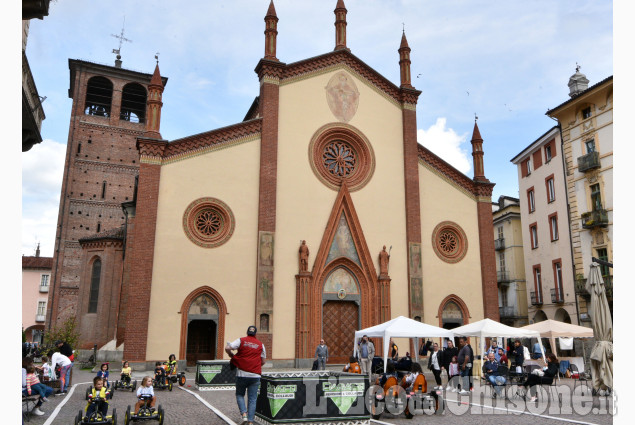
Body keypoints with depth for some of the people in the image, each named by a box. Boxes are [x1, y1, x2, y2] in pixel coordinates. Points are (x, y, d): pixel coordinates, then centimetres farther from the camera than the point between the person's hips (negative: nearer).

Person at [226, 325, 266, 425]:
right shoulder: (260, 344, 8)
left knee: (239, 394, 18)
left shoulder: (241, 340, 2)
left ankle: (244, 414, 0)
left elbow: (227, 348, -8)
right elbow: (263, 361, 12)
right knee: (252, 399, 8)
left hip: (242, 374, -1)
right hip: (255, 375, 1)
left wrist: (232, 355, 10)